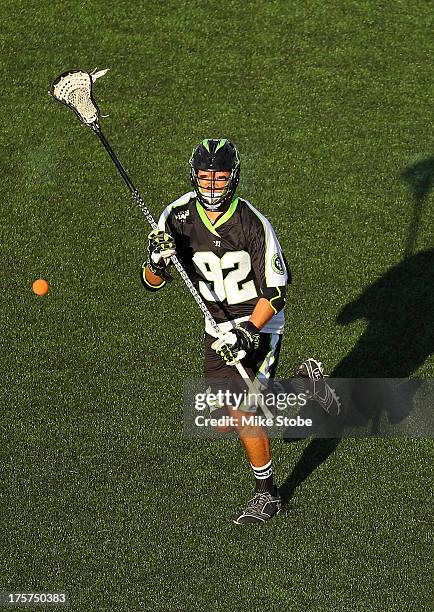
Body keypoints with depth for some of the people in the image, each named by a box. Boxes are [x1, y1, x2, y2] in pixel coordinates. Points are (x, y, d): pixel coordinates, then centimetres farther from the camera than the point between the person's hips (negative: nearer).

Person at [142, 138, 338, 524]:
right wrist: (158, 263, -30)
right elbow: (152, 282, -7)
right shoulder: (178, 216, -10)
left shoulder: (253, 224, -22)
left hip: (259, 323, -6)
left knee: (241, 411, -16)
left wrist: (247, 331, -31)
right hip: (218, 326, 6)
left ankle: (267, 495, 6)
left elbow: (275, 292, -18)